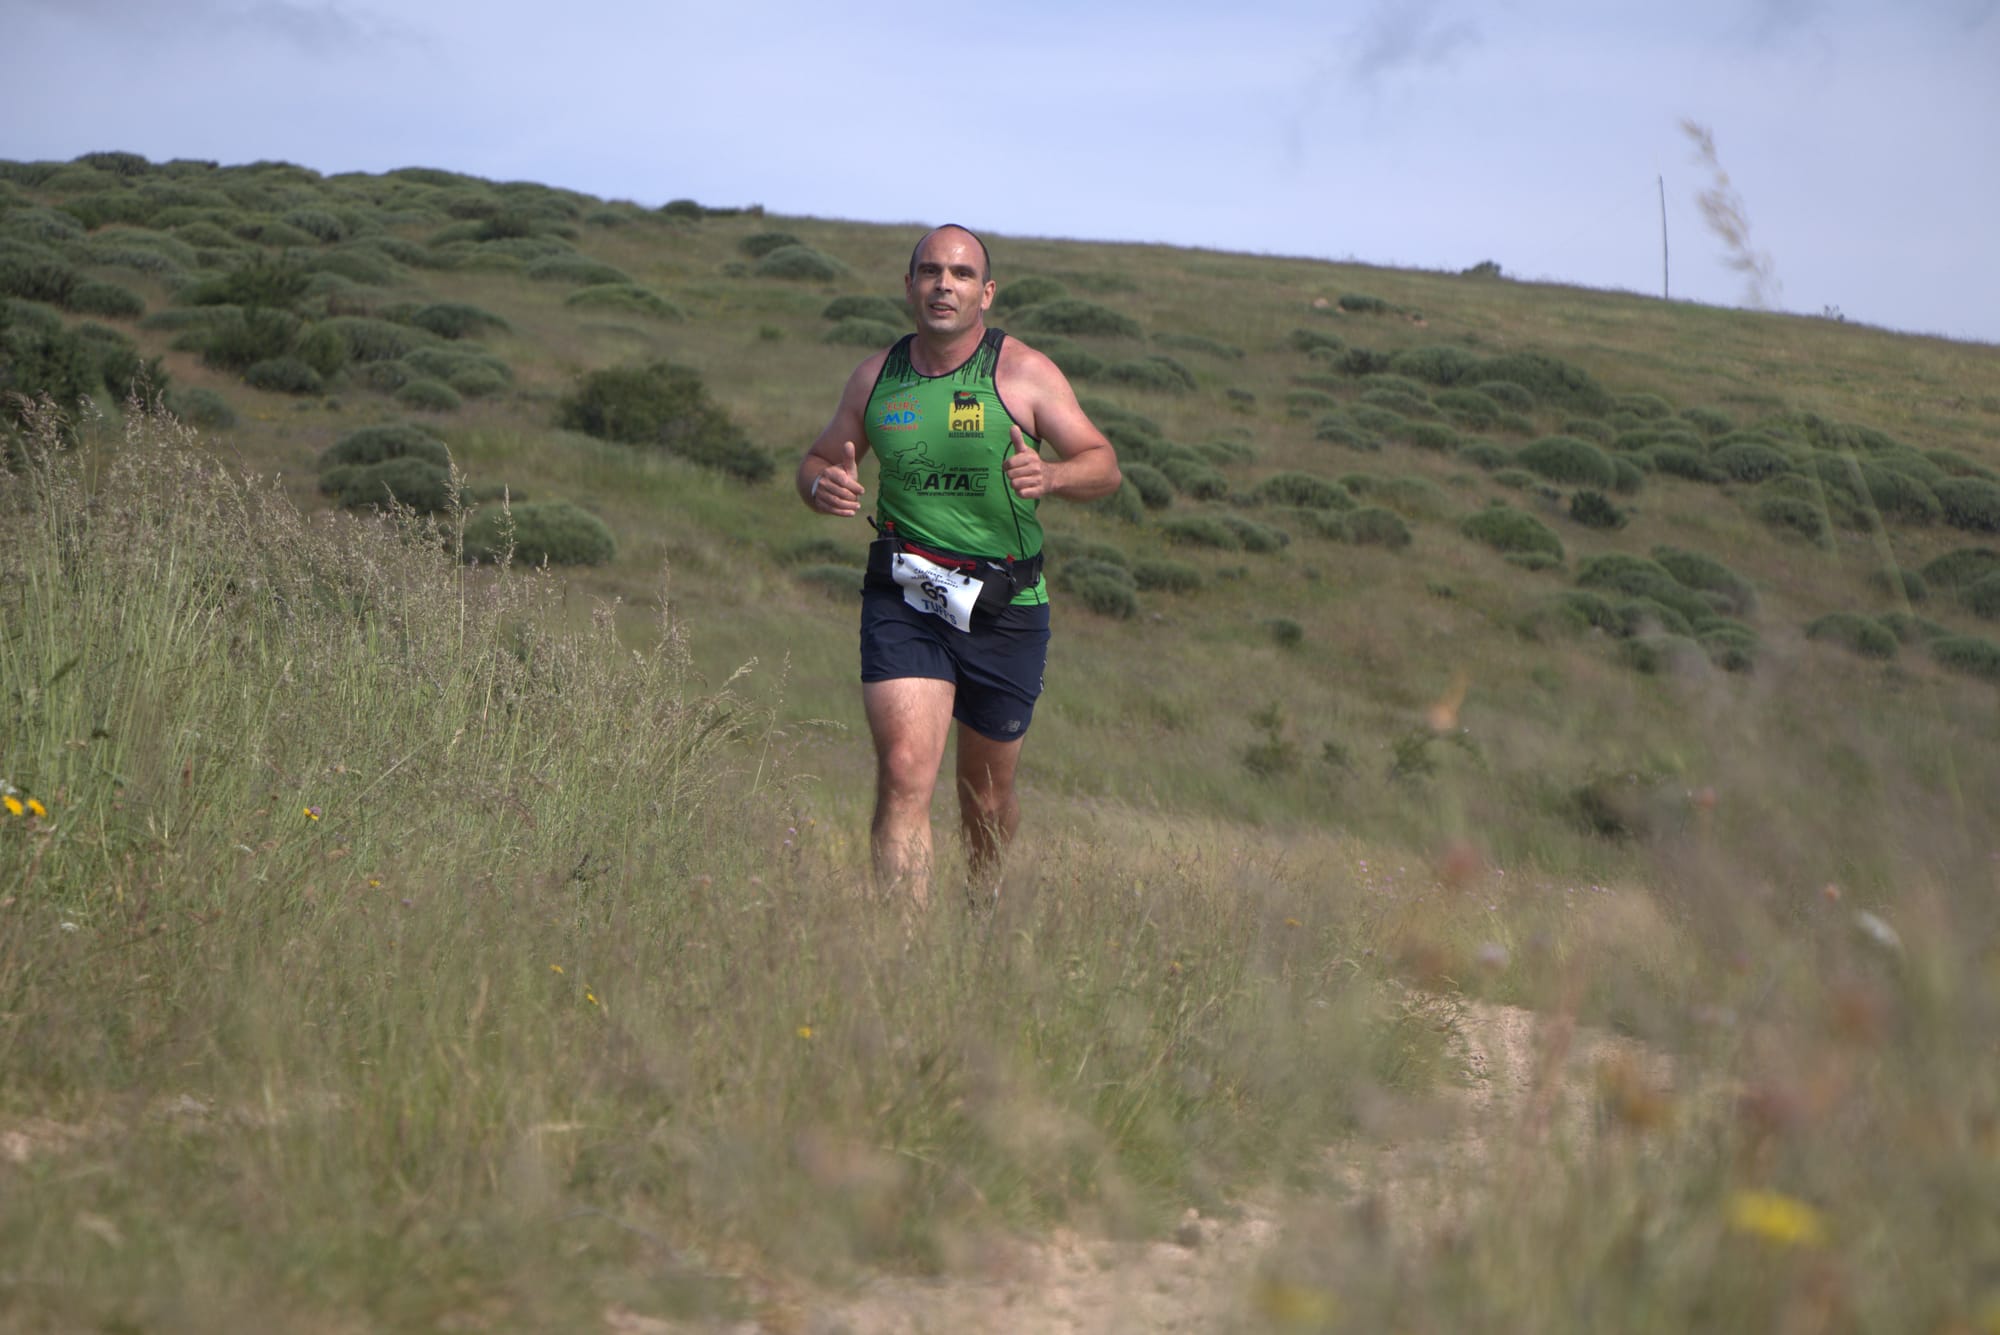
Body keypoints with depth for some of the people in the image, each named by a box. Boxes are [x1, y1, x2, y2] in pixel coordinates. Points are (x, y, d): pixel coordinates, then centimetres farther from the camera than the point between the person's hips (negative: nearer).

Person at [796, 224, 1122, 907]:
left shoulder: (1023, 373, -4)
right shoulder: (876, 376, 4)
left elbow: (1105, 466, -4)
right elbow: (818, 459, 17)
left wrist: (1050, 476, -27)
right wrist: (822, 485, -9)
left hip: (1004, 611, 0)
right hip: (903, 601, 0)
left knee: (987, 797, 12)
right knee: (904, 773, -20)